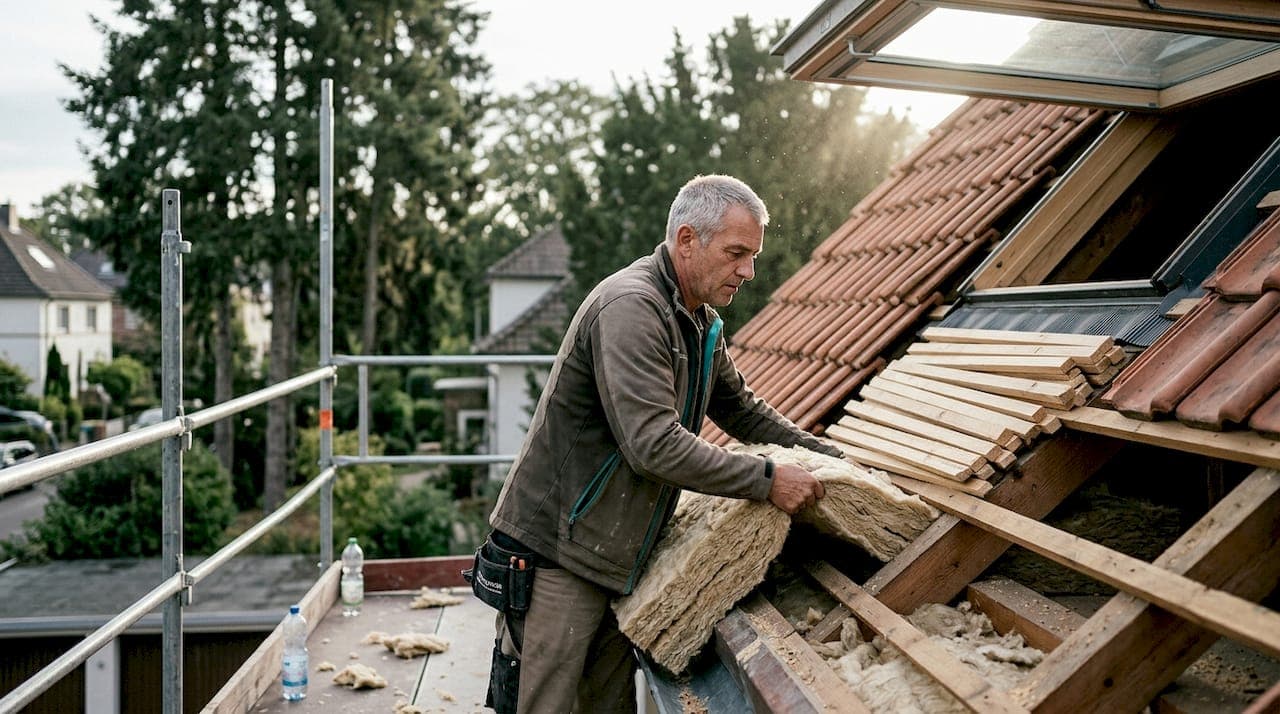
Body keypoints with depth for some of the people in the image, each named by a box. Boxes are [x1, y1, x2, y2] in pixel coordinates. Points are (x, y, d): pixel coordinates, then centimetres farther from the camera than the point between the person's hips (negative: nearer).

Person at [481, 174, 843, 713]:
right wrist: (766, 480, -21)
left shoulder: (700, 321, 11)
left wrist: (830, 459, 16)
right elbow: (653, 444, -28)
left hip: (617, 562, 9)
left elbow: (741, 409, 24)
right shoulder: (630, 307, -20)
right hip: (555, 557, -9)